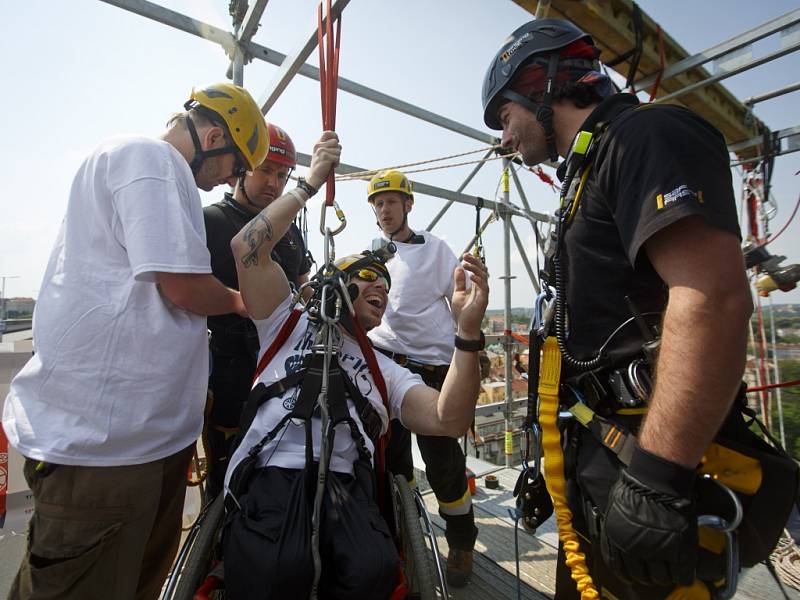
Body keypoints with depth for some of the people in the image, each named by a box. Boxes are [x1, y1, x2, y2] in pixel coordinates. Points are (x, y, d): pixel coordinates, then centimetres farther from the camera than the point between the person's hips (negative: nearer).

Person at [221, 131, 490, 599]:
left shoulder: (385, 370, 18)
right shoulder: (290, 325, 16)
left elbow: (448, 421, 1)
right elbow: (248, 248, 4)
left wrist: (469, 331, -12)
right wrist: (312, 184, 4)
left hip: (344, 488, 2)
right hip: (270, 477, -1)